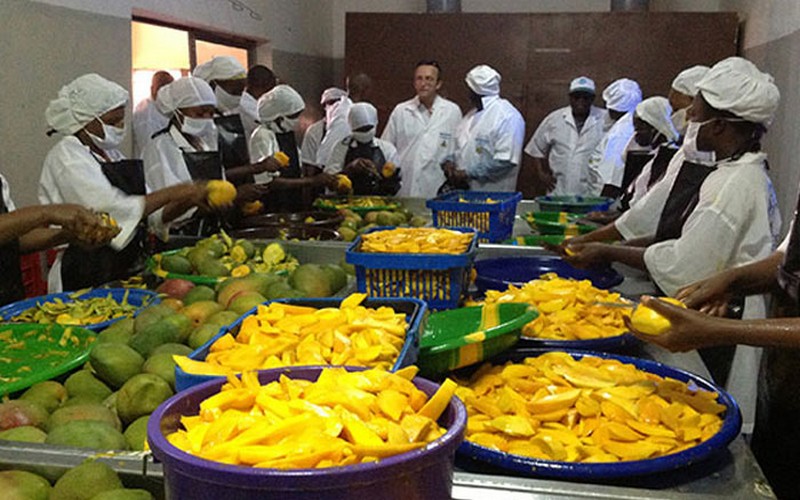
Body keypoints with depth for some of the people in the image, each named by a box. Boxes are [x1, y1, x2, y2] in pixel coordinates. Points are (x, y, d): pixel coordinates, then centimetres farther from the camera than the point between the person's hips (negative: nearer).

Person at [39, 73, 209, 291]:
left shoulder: (111, 154, 17)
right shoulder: (66, 156, -6)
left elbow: (155, 214, 16)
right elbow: (112, 210, -20)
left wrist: (189, 200, -1)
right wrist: (171, 194, -16)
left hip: (127, 269, 8)